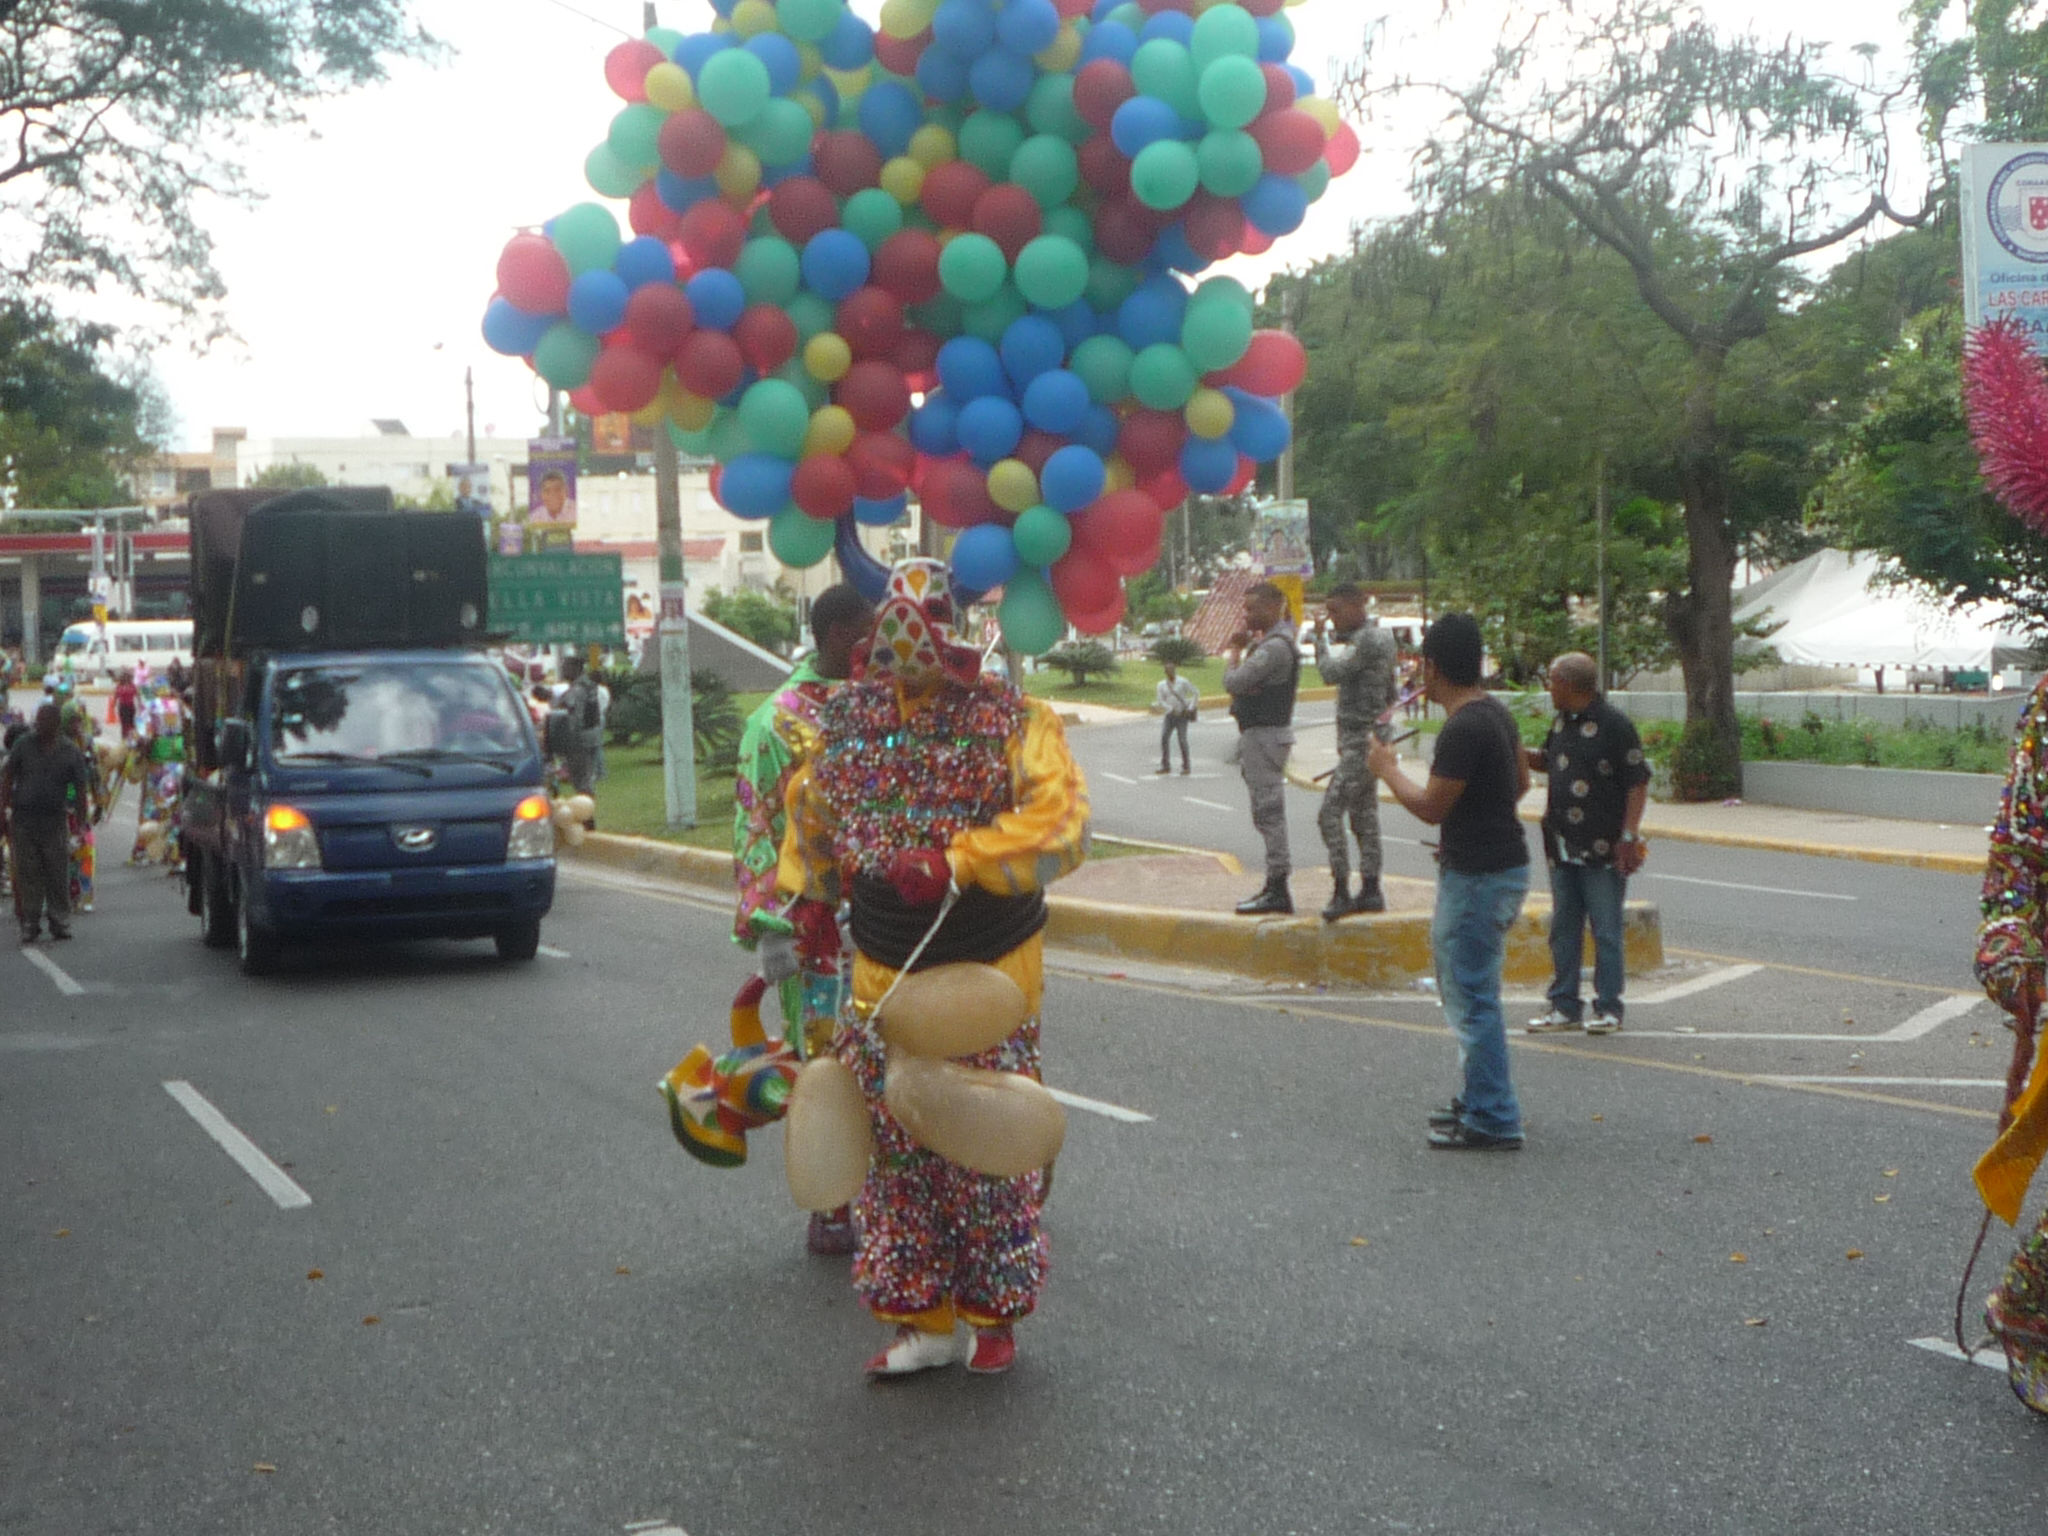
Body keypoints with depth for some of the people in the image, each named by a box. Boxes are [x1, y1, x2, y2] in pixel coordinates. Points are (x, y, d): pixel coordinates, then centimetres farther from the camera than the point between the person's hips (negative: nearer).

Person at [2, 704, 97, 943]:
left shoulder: (71, 751, 2)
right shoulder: (23, 745, 3)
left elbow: (81, 788, 3)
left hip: (54, 818, 0)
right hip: (23, 818, 0)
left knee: (58, 874, 2)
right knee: (27, 873, 2)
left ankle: (60, 923, 10)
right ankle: (30, 924, 8)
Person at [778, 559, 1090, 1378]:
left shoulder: (1011, 720, -11)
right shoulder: (847, 717, 3)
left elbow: (1060, 821, -23)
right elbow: (809, 806, 21)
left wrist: (957, 863, -30)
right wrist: (808, 895, 16)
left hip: (991, 972, -4)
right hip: (885, 973, 4)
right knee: (898, 1147, 6)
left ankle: (992, 1314, 20)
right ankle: (921, 1320, 17)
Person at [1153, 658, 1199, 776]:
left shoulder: (1183, 682, -2)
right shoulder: (1161, 685, 8)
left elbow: (1195, 693, 2)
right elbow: (1161, 701, 3)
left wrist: (1191, 708, -6)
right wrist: (1171, 709, -12)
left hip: (1182, 715, -4)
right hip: (1170, 715, 4)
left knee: (1182, 739, -7)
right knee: (1164, 738, -6)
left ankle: (1185, 767, 2)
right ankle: (1165, 766, 2)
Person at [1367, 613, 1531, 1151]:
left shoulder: (1463, 730, -22)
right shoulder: (1495, 711, 9)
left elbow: (1430, 807, -19)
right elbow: (1521, 780, 21)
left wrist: (1386, 769, -4)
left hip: (1480, 878, -10)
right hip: (1501, 861, 10)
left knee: (1472, 997, -5)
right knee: (1464, 989, 20)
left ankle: (1492, 1121, -1)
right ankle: (1480, 1099, 29)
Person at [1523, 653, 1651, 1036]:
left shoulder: (1614, 725, -12)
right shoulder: (1561, 721, 11)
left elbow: (1639, 782, -11)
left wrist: (1628, 836, -15)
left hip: (1602, 850, -7)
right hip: (1563, 846, 7)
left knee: (1606, 931, 0)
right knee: (1563, 928, 10)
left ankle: (1608, 1008, 9)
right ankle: (1564, 1007, 17)